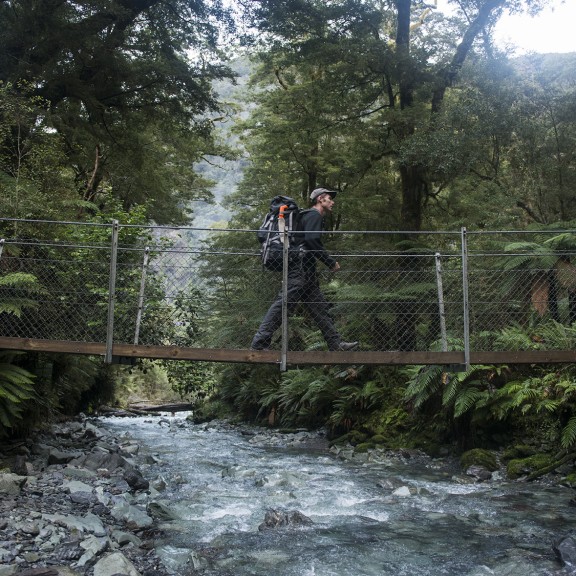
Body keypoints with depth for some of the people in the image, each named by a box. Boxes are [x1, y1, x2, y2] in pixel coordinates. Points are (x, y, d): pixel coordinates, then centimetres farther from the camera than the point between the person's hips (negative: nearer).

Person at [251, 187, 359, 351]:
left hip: (306, 272, 11)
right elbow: (312, 241, -19)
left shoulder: (310, 216, 26)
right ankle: (259, 343, -13)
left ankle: (336, 344, 11)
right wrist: (331, 262, -14)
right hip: (300, 269, -11)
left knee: (320, 307, 9)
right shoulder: (314, 215, -5)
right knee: (283, 304, -13)